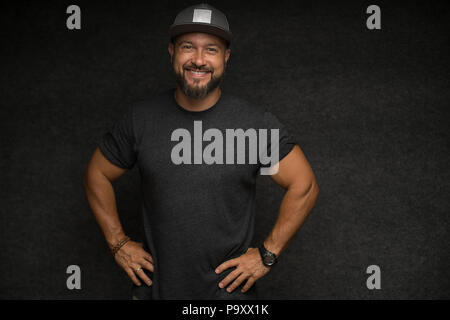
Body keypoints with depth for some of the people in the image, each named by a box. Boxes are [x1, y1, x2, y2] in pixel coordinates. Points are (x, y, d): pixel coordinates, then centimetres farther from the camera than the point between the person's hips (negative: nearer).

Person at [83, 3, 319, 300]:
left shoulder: (255, 122, -10)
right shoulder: (139, 119, -4)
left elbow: (304, 185, -6)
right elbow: (97, 175, 8)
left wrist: (267, 255, -8)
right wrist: (119, 244, 2)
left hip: (230, 289, -1)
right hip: (155, 286, 2)